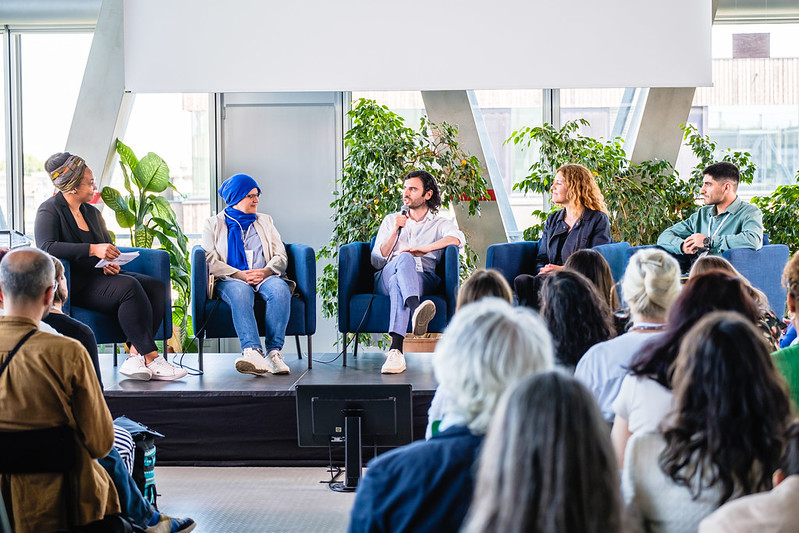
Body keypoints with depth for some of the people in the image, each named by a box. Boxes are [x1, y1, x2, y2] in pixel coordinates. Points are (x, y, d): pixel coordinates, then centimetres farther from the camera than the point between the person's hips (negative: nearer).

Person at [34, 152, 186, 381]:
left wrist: (111, 263, -1)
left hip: (99, 276, 8)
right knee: (129, 287, -32)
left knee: (156, 287, -18)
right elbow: (46, 247, -21)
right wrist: (93, 249, -27)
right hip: (74, 284, -8)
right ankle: (151, 358, -31)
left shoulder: (92, 212, 21)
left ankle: (135, 357, -28)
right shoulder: (49, 211, -3)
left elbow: (108, 248, 26)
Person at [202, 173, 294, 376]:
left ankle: (274, 351, -41)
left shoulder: (265, 221, 25)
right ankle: (253, 352, -57)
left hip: (265, 277, 2)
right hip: (230, 280, -2)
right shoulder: (213, 224, 16)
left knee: (280, 289, -34)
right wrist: (239, 275, -14)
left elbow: (281, 256, 14)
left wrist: (266, 271, -9)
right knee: (241, 293, -39)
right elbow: (210, 260, 2)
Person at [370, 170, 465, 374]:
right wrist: (396, 230, 3)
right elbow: (377, 262, 14)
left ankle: (396, 349, -61)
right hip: (385, 278, 1)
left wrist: (424, 249, -19)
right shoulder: (390, 220, 28)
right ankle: (415, 309, -69)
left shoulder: (439, 224, 21)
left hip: (422, 279, -1)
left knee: (398, 282, -39)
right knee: (404, 258, -36)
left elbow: (458, 238, -6)